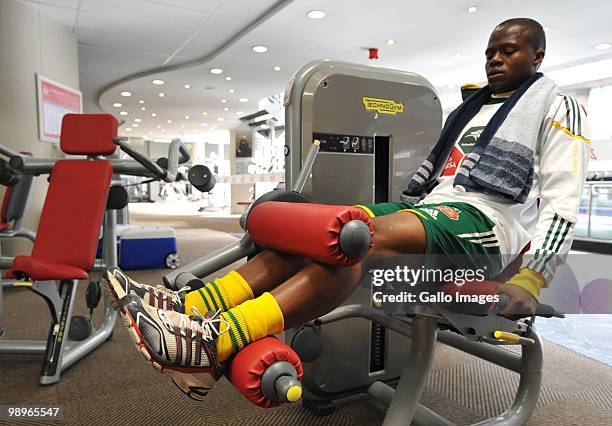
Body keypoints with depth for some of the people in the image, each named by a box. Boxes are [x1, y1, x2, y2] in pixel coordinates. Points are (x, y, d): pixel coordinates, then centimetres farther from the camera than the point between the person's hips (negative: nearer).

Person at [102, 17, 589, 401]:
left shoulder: (558, 107, 9)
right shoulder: (470, 107, 27)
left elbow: (562, 202, -2)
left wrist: (530, 280, -15)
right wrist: (399, 207, 15)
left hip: (484, 222, -6)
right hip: (430, 208, 6)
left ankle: (215, 345, -47)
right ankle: (188, 308, -27)